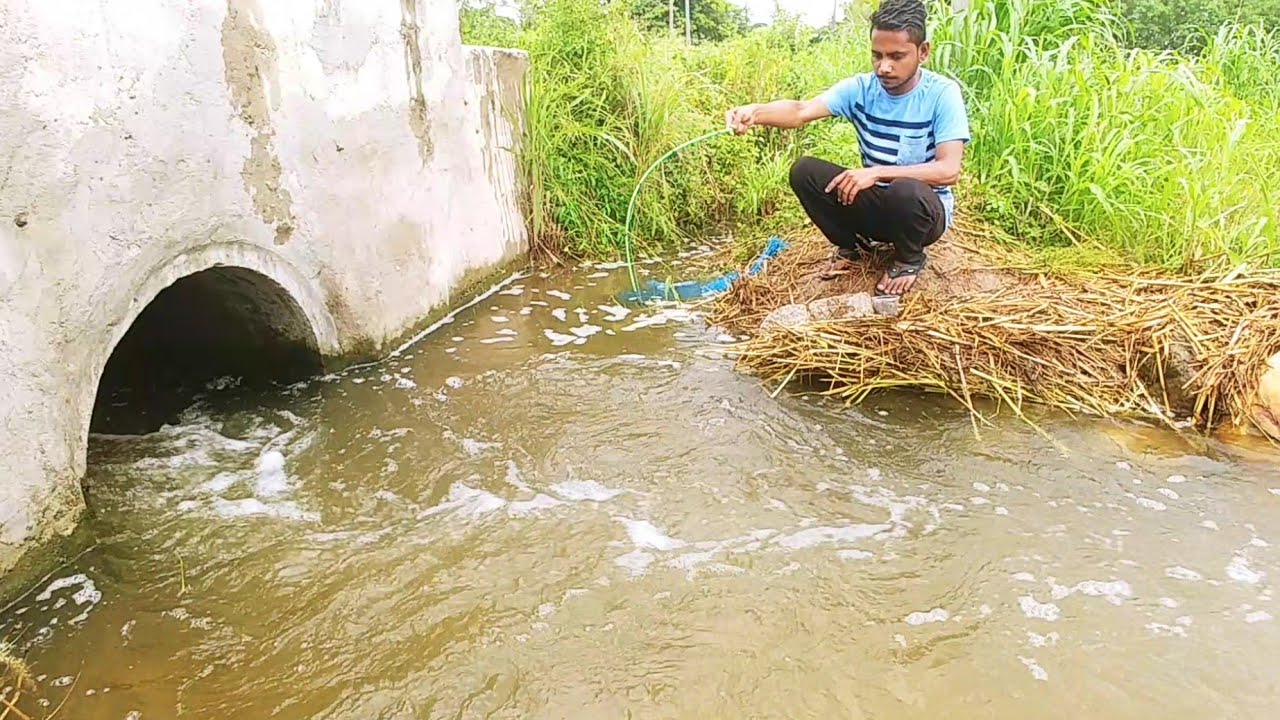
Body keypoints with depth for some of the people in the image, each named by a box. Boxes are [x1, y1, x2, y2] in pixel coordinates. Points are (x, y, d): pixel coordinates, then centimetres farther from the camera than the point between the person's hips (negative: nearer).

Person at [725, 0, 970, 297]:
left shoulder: (942, 93, -17)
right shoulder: (860, 88, -8)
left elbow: (949, 170, -25)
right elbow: (802, 111, -23)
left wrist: (877, 172, -34)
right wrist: (754, 112, -44)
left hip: (923, 208, -3)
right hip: (875, 204, 4)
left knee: (905, 190, -39)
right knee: (804, 171, -17)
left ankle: (909, 259, -4)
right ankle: (851, 246, 7)